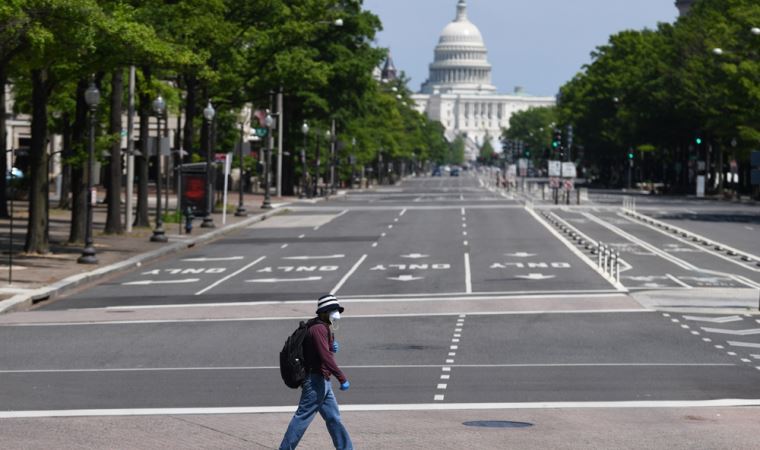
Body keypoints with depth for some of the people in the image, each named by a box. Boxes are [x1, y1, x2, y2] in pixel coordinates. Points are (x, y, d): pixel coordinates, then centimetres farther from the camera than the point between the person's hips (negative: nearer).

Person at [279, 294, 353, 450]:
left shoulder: (324, 328, 16)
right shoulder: (319, 329, -16)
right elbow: (325, 357, -27)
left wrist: (332, 346, 5)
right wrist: (342, 378, -30)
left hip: (323, 381, 10)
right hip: (316, 380, -10)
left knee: (333, 418, 12)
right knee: (303, 416, -6)